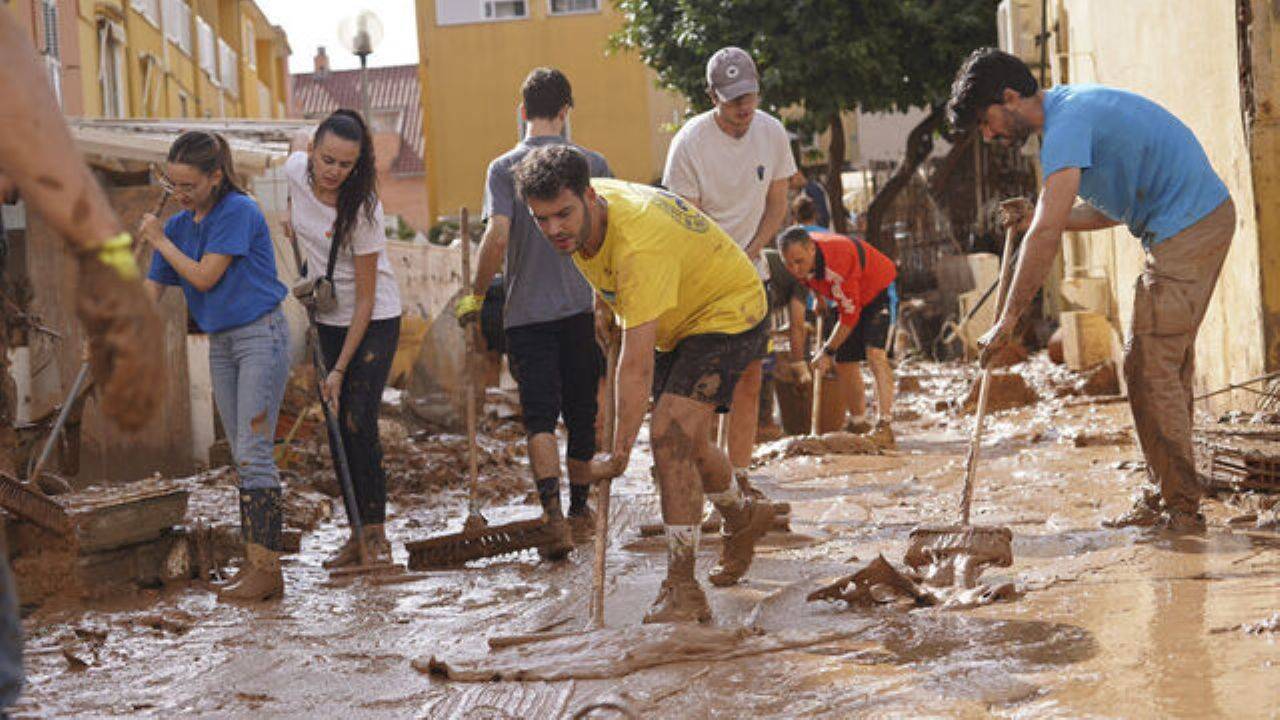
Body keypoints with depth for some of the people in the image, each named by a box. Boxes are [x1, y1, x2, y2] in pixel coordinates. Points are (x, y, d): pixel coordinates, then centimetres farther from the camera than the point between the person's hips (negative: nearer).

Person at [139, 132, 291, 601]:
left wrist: (159, 241, -6)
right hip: (220, 343, 8)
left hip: (261, 335, -8)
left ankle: (265, 568, -13)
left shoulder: (239, 211, -14)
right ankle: (256, 563, 11)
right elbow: (149, 293, 8)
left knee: (253, 452, -13)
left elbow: (204, 277, -17)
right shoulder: (179, 225, 7)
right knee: (242, 456, 8)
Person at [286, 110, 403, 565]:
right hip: (328, 318, 6)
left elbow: (365, 299, -22)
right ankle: (358, 534, 13)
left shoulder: (362, 208, -26)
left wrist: (340, 370, -22)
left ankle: (376, 535, -5)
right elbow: (298, 141, 17)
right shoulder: (298, 170, -12)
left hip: (373, 322, -6)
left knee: (357, 424, -14)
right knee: (335, 430, 5)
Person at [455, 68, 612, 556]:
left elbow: (497, 237, -15)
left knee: (540, 417, -3)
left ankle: (553, 515, -19)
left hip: (526, 312, -2)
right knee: (581, 414, 13)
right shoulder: (592, 164, 2)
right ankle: (580, 512, 26)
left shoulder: (504, 168, -4)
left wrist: (476, 295, -4)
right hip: (581, 309, 2)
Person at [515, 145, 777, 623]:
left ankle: (681, 588, -21)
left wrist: (620, 450, -36)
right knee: (684, 443, 18)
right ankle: (743, 516, 47)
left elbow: (636, 364, -38)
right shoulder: (583, 219, -14)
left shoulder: (639, 248, -39)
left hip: (728, 314, -9)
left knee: (670, 435, -24)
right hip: (677, 321, 9)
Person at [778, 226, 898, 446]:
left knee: (875, 353, -25)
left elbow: (850, 315, -31)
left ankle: (884, 426, -32)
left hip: (880, 290, -8)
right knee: (844, 363, 5)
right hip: (850, 299, 8)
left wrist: (828, 351, -23)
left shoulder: (837, 263, -40)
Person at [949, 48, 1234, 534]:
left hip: (1187, 229, -11)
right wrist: (1042, 218, 7)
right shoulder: (1074, 109, 17)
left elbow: (1047, 235, -25)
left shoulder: (1067, 124, -16)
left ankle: (1181, 509, -7)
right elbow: (1113, 210, 21)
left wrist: (1007, 322, -22)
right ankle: (1164, 499, 14)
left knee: (1152, 369, -10)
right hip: (1203, 220, 11)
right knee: (1163, 366, 11)